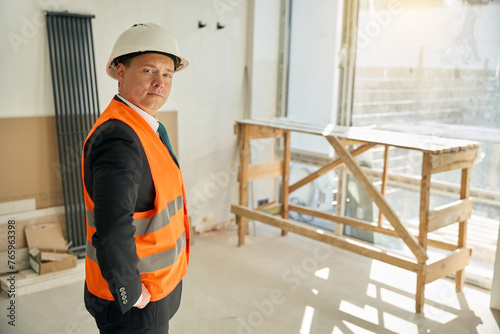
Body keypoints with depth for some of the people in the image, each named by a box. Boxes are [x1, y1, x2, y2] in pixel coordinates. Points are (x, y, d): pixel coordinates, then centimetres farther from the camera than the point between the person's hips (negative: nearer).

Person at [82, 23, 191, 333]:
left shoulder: (145, 128, 6)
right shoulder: (119, 138, -26)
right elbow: (111, 233, -36)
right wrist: (131, 294, -22)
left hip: (154, 287, 9)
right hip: (134, 307, -9)